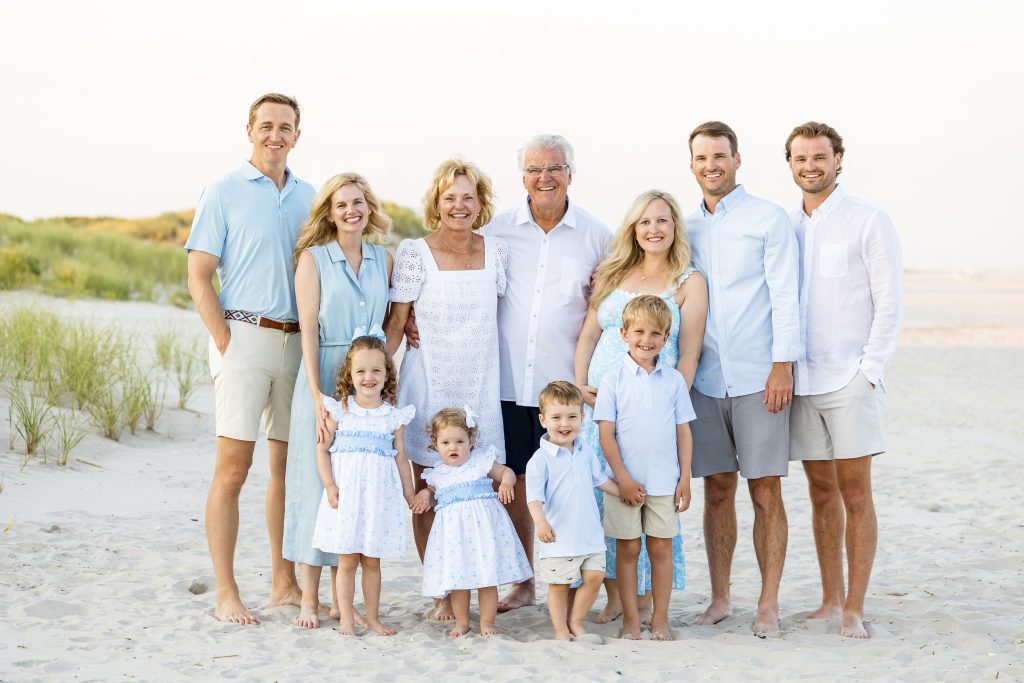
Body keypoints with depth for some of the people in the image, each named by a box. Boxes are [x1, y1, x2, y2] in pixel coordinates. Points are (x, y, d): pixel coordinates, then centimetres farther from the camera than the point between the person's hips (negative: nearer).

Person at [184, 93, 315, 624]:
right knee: (233, 467, -7)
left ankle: (284, 582, 18)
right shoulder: (224, 193, 0)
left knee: (289, 465, 9)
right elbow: (199, 278, -4)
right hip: (246, 335, -5)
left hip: (298, 341, 5)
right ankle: (226, 594, -2)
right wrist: (226, 344, -11)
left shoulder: (307, 197, 13)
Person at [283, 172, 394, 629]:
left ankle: (342, 599, 13)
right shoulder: (313, 258, -1)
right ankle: (309, 598, 5)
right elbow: (308, 330, -7)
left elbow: (388, 326, 13)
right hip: (324, 377, -4)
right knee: (317, 481, -3)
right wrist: (318, 397, -15)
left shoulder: (383, 259, 10)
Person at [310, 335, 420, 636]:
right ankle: (346, 618, 9)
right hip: (345, 493, -1)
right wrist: (329, 485, -8)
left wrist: (410, 495, 10)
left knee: (372, 561, 8)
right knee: (347, 561, 1)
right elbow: (322, 449, 1)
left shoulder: (394, 416, 4)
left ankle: (372, 616, 18)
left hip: (379, 495, 1)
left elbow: (400, 457, 9)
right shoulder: (339, 410, 0)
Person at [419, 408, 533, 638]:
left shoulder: (481, 461, 1)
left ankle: (487, 622, 10)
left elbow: (506, 472, 6)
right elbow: (433, 493, 30)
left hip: (483, 525, -2)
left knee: (488, 577, -2)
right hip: (453, 529, 2)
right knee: (457, 579, 4)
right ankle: (461, 622, 20)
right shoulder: (437, 474, 10)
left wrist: (506, 483, -12)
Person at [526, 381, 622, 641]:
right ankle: (561, 631, 18)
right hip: (558, 537, -5)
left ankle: (575, 622, 20)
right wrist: (540, 521, -35)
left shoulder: (586, 452, 8)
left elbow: (600, 479, 23)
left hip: (590, 533, 5)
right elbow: (534, 496, -20)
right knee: (559, 585, 5)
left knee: (594, 577, 3)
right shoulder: (541, 459, -12)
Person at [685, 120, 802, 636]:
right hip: (706, 378, 4)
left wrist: (783, 365, -12)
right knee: (717, 491, 7)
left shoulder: (769, 218, 1)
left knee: (765, 493, -2)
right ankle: (720, 598, 16)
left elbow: (785, 295, -5)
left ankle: (768, 604, 5)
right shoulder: (686, 227, 14)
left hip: (758, 377, -4)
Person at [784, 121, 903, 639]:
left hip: (851, 378, -4)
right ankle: (829, 600, 17)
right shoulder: (783, 226, 12)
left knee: (855, 493, -4)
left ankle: (853, 609, 1)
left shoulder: (868, 221, -2)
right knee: (821, 492, 9)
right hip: (801, 380, 5)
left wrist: (870, 370, -11)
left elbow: (889, 304, -4)